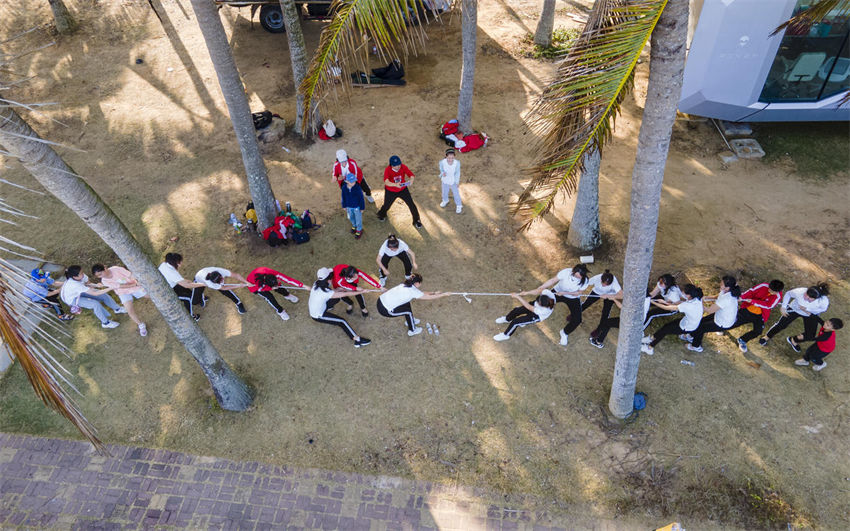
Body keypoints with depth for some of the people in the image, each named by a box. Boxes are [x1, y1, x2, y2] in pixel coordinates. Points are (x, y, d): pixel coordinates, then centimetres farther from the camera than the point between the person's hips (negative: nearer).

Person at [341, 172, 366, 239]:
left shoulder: (357, 188, -28)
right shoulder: (344, 188, -18)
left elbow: (361, 198, -16)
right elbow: (343, 198, -2)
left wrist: (362, 208, -9)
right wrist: (344, 206, 9)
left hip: (357, 207, -3)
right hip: (349, 207, 3)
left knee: (358, 219, 15)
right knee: (351, 218, 27)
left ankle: (359, 230, 40)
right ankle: (354, 226, 57)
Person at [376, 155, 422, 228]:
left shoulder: (403, 167, -21)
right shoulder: (388, 170, -29)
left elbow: (411, 175, -27)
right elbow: (386, 182, -43)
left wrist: (411, 180, -51)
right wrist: (395, 184, -62)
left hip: (403, 189, 2)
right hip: (391, 191, -1)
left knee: (411, 204, 0)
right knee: (387, 205, 18)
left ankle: (416, 220, 24)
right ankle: (382, 214, 56)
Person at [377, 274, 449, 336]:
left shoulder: (405, 285, 10)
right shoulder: (413, 291, -13)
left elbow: (420, 293, 25)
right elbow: (430, 297, -3)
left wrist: (433, 292, 27)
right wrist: (443, 294, 8)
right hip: (385, 310, -8)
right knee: (408, 311, 7)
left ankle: (410, 320, 43)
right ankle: (412, 331, 28)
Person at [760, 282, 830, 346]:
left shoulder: (824, 301, -38)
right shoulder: (799, 292, -40)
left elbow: (823, 309, -13)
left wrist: (807, 309, -27)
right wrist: (783, 307, -11)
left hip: (811, 315, 1)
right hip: (795, 309, -1)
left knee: (810, 336, 3)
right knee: (781, 324, 6)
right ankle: (767, 336, 33)